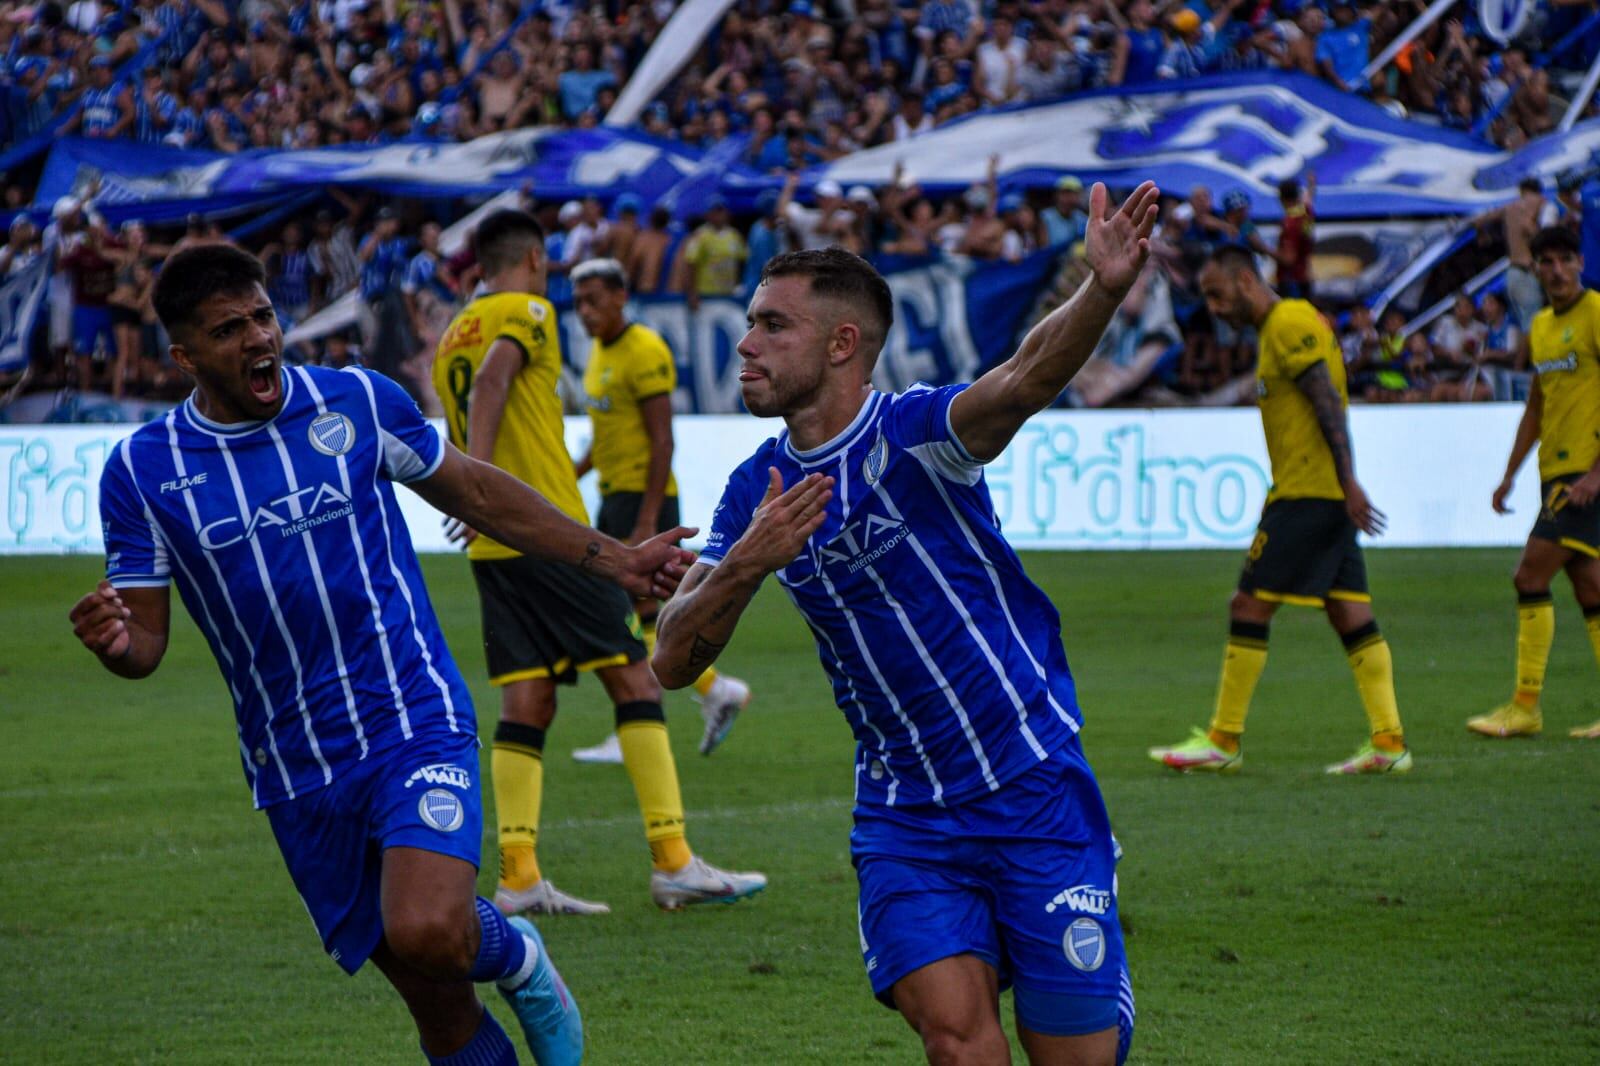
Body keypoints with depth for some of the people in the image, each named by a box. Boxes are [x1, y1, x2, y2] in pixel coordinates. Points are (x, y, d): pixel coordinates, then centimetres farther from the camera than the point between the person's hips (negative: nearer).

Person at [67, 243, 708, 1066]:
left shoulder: (359, 403, -2)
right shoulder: (141, 471, -2)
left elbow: (475, 492, 13)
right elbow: (145, 642, 2)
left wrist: (610, 559, 14)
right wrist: (115, 643, -23)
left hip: (416, 727, -2)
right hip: (294, 773, 2)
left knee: (427, 933, -27)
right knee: (434, 999, 4)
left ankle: (512, 952, 6)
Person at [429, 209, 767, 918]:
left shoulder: (451, 338, 20)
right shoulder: (528, 311, -3)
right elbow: (490, 383, -20)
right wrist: (479, 482, -29)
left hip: (493, 551, 8)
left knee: (526, 705, 5)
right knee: (634, 680, -3)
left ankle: (518, 878, -5)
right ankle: (673, 864, -8)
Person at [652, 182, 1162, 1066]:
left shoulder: (915, 432, -12)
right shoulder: (759, 489, 5)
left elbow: (1025, 379, -33)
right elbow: (673, 662, 1)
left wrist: (1104, 289, -53)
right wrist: (745, 565, -18)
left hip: (1033, 789, -4)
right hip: (902, 817, 4)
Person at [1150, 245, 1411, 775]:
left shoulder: (1289, 324, -11)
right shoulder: (1282, 326, 20)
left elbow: (1329, 403, -19)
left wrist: (1348, 481, -25)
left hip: (1306, 493, -10)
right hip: (1330, 498, 10)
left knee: (1249, 607, -5)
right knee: (1350, 614, 5)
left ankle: (1222, 742, -1)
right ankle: (1389, 743, 0)